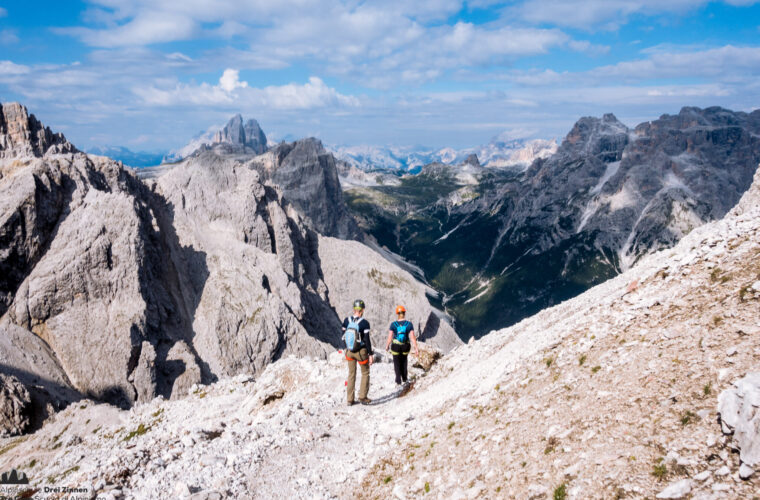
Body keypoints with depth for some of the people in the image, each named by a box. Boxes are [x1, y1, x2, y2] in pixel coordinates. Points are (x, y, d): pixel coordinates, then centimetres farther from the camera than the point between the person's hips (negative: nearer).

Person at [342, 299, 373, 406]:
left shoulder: (346, 321, -5)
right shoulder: (364, 323, -19)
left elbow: (344, 336, 5)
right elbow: (367, 340, -17)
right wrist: (370, 354, -9)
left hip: (349, 351, 4)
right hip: (361, 352, -4)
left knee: (351, 374, 16)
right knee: (365, 373, 16)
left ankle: (350, 400, 17)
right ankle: (362, 397, 15)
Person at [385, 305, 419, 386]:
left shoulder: (393, 324, -11)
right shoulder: (409, 324, -10)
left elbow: (390, 338, -11)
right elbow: (412, 337, -14)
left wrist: (387, 346, 5)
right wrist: (416, 348, -9)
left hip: (395, 347, -2)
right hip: (406, 346, 2)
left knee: (397, 363, 12)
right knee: (404, 361, 26)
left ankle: (398, 381, 9)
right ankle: (404, 379, 32)